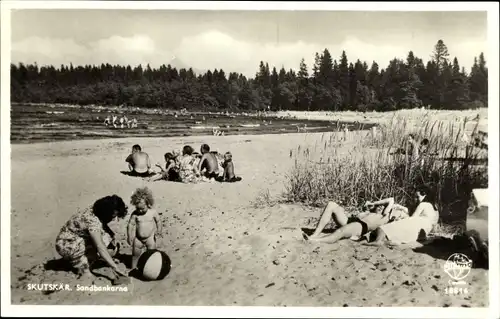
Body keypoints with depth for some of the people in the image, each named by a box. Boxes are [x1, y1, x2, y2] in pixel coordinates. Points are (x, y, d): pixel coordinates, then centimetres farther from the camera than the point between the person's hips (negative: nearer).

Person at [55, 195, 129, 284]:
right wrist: (114, 267, -41)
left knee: (107, 234, -7)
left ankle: (78, 261, 1)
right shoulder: (92, 220, -32)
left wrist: (112, 234, -9)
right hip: (65, 246, -8)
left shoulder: (97, 212, -8)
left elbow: (103, 225, 13)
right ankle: (83, 268, -9)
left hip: (78, 241, 8)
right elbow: (100, 247, -38)